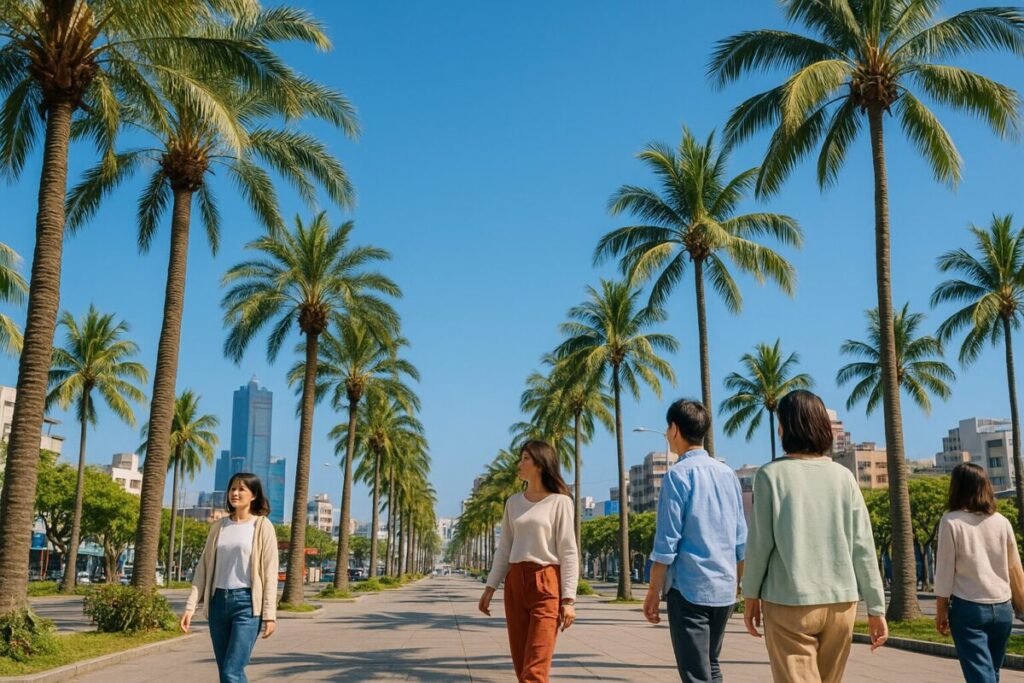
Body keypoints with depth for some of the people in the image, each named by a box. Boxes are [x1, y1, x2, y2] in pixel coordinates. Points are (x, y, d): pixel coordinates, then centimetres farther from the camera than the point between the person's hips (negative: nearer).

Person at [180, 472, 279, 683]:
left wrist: (269, 614, -11)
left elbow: (270, 573, -6)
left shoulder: (262, 526, -3)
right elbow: (204, 567, 11)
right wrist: (191, 606, 2)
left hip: (247, 603, -5)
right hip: (219, 601, 5)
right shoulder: (219, 526, 11)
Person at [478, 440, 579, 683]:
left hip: (546, 584, -6)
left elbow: (568, 553, -6)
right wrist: (490, 587, 9)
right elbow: (504, 549, 15)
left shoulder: (560, 501, -2)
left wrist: (569, 599, -12)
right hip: (515, 582, 6)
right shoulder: (513, 502, 13)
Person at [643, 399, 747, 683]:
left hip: (689, 588, -7)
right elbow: (741, 539, 12)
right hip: (725, 589, 7)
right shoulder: (728, 474, 9)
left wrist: (653, 592, -7)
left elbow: (667, 542, -13)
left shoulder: (678, 474, -10)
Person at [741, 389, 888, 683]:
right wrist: (876, 607, 7)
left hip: (789, 603, -4)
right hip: (841, 602, 4)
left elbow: (759, 543, -6)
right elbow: (863, 547, 2)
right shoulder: (843, 476, 3)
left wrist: (750, 595, 7)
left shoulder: (772, 475, -6)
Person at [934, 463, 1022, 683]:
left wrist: (941, 610, 1)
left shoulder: (951, 521, -8)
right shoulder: (1001, 522, 3)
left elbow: (944, 571, -6)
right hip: (1002, 607, 4)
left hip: (968, 607, -4)